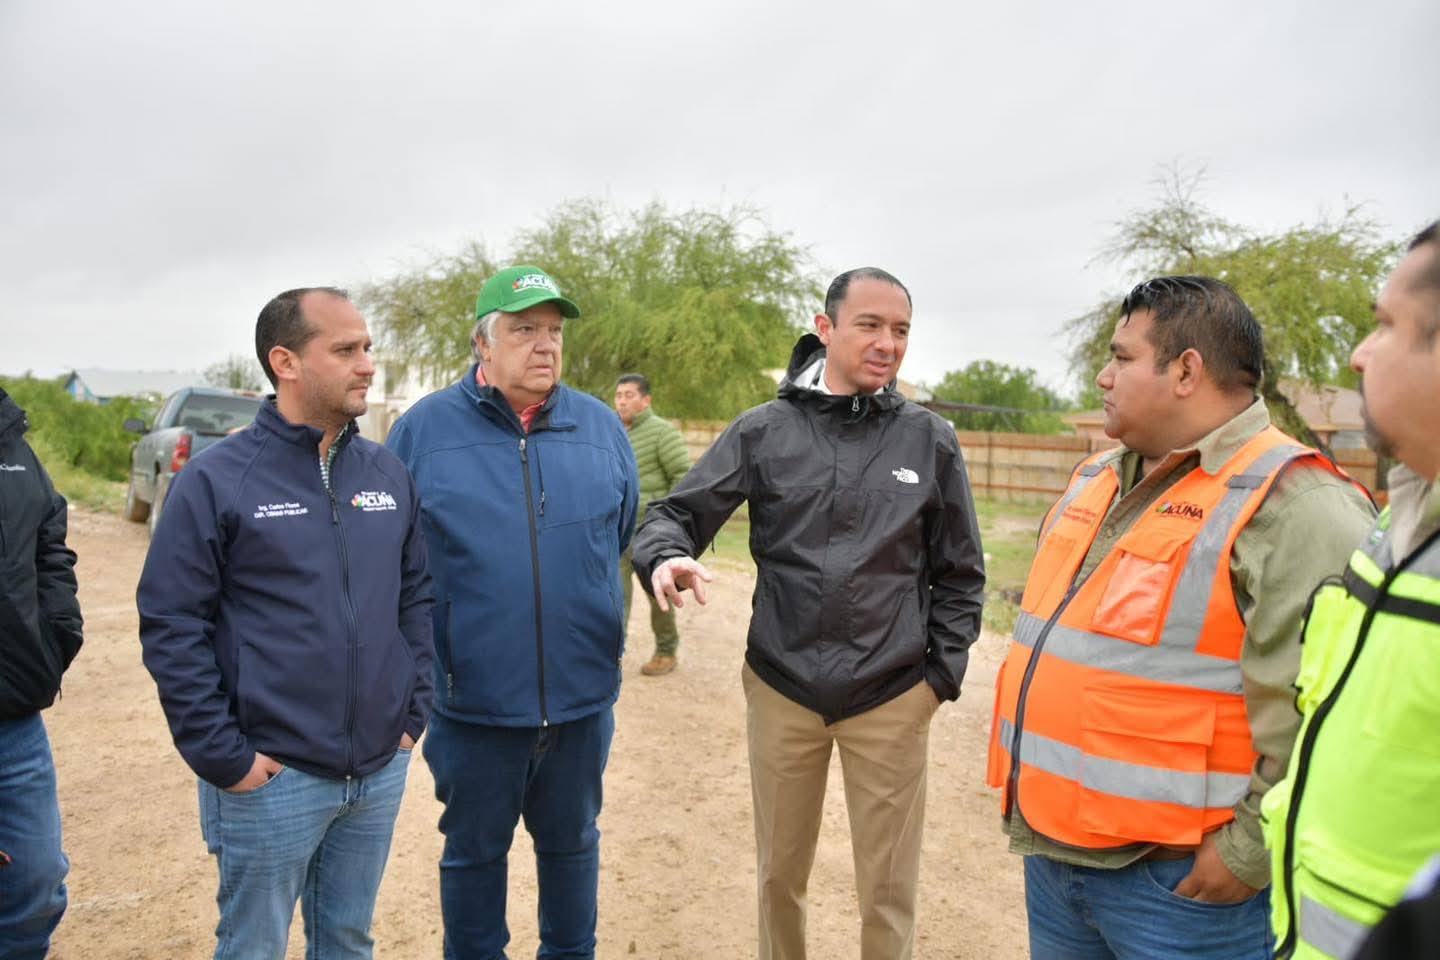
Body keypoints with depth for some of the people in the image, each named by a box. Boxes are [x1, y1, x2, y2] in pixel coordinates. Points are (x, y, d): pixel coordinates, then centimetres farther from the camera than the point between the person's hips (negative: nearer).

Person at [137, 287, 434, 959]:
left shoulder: (389, 473, 5)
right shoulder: (216, 479, -10)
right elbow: (171, 625, -10)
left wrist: (411, 714, 6)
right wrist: (224, 756, -11)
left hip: (382, 769, 5)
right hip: (271, 777, -4)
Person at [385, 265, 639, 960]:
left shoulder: (601, 427, 1)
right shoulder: (424, 429, -6)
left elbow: (626, 537, 12)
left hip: (583, 695, 2)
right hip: (472, 699, -2)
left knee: (572, 842, 21)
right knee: (474, 852, 17)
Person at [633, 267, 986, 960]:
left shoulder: (930, 441, 0)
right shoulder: (764, 431, -2)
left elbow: (959, 575, 6)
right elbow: (676, 513, 0)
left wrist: (942, 674, 2)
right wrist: (666, 556, -22)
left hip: (892, 701, 0)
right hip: (781, 691, 1)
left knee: (888, 891, 10)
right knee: (780, 874, 16)